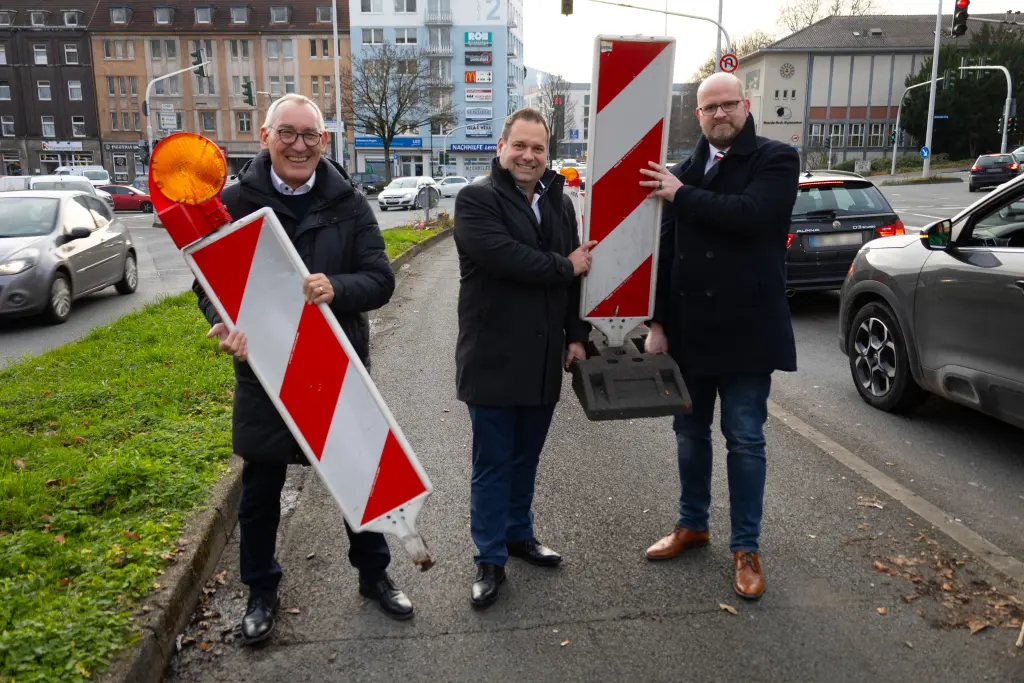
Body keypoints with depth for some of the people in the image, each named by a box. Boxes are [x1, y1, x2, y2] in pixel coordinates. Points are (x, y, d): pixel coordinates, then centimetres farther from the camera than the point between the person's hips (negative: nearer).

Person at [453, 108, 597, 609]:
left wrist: (577, 335, 3)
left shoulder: (560, 204, 12)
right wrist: (564, 266, -14)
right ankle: (490, 560, 19)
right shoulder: (476, 199, -8)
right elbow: (503, 256, -25)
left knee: (525, 458, 19)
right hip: (493, 360, -6)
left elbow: (577, 271, 11)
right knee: (492, 464, 5)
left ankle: (519, 534, 38)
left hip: (545, 361, 6)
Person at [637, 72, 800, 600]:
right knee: (690, 432, 15)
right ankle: (692, 524, 34)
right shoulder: (684, 171, 6)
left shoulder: (776, 160, -4)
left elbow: (749, 214, -25)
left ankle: (745, 547, 20)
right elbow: (665, 250, 3)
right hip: (688, 329, 4)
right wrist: (657, 322, -1)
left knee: (745, 440, 5)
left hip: (745, 330, -4)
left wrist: (682, 195, -17)